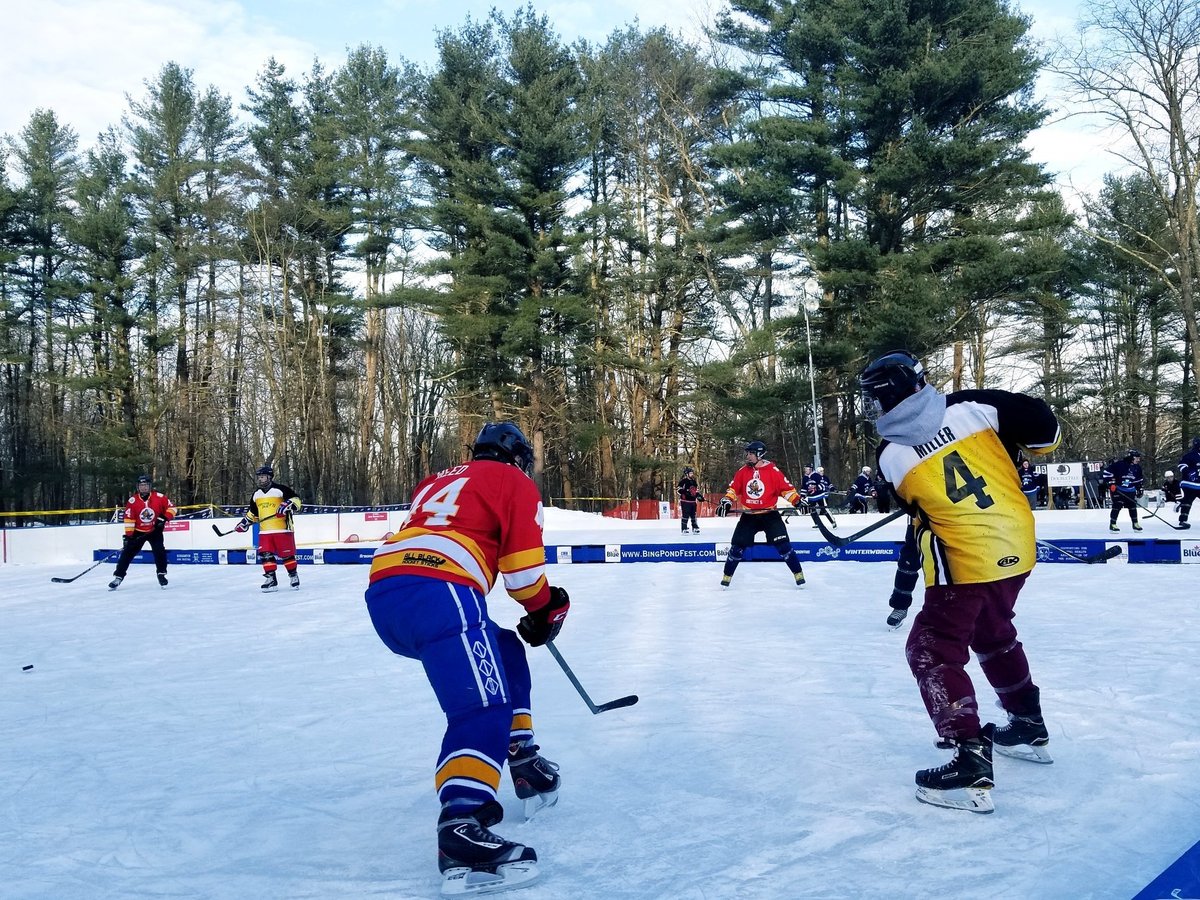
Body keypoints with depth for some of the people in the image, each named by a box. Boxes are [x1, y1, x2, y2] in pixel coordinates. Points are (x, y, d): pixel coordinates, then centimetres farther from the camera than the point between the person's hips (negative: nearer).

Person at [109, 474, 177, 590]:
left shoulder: (159, 497, -13)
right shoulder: (132, 500, -12)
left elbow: (171, 507, -5)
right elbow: (129, 519, -11)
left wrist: (164, 518, -19)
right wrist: (128, 535, -15)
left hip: (155, 530, 0)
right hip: (138, 531, 1)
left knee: (159, 551, -13)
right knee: (128, 552, -2)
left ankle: (162, 574, 3)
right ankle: (118, 576, 5)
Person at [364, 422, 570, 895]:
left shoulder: (439, 481, 34)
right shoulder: (514, 482, 14)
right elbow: (522, 567, 5)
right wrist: (546, 608, 23)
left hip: (382, 593, 8)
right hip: (437, 595, -8)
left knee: (504, 652, 27)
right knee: (483, 708, -16)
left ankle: (522, 762, 26)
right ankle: (461, 830, -36)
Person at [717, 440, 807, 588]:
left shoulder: (773, 470, -8)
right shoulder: (742, 472, 3)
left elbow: (786, 488, -6)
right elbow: (733, 488, 8)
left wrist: (797, 501, -17)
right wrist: (726, 501, -7)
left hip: (770, 514, -3)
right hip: (748, 516, 3)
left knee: (782, 544, -12)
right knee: (737, 545, -1)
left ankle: (798, 574, -1)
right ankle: (727, 575, 14)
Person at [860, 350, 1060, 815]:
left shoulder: (891, 456, -10)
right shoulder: (972, 407, -7)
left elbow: (919, 512, 4)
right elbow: (1044, 428, -5)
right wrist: (1011, 451, 15)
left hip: (965, 562, -6)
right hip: (1016, 547, 6)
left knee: (932, 651, 2)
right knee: (993, 633, 27)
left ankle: (970, 763, -9)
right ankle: (1028, 727, 40)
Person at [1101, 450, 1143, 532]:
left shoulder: (1137, 467, 4)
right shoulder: (1119, 464, -18)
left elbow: (1139, 479, 18)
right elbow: (1107, 471, -16)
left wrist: (1139, 489, 14)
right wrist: (1111, 483, -18)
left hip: (1130, 491, 6)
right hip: (1117, 489, -6)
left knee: (1132, 506, 6)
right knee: (1117, 506, -11)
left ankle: (1135, 524, 17)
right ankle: (1112, 524, -4)